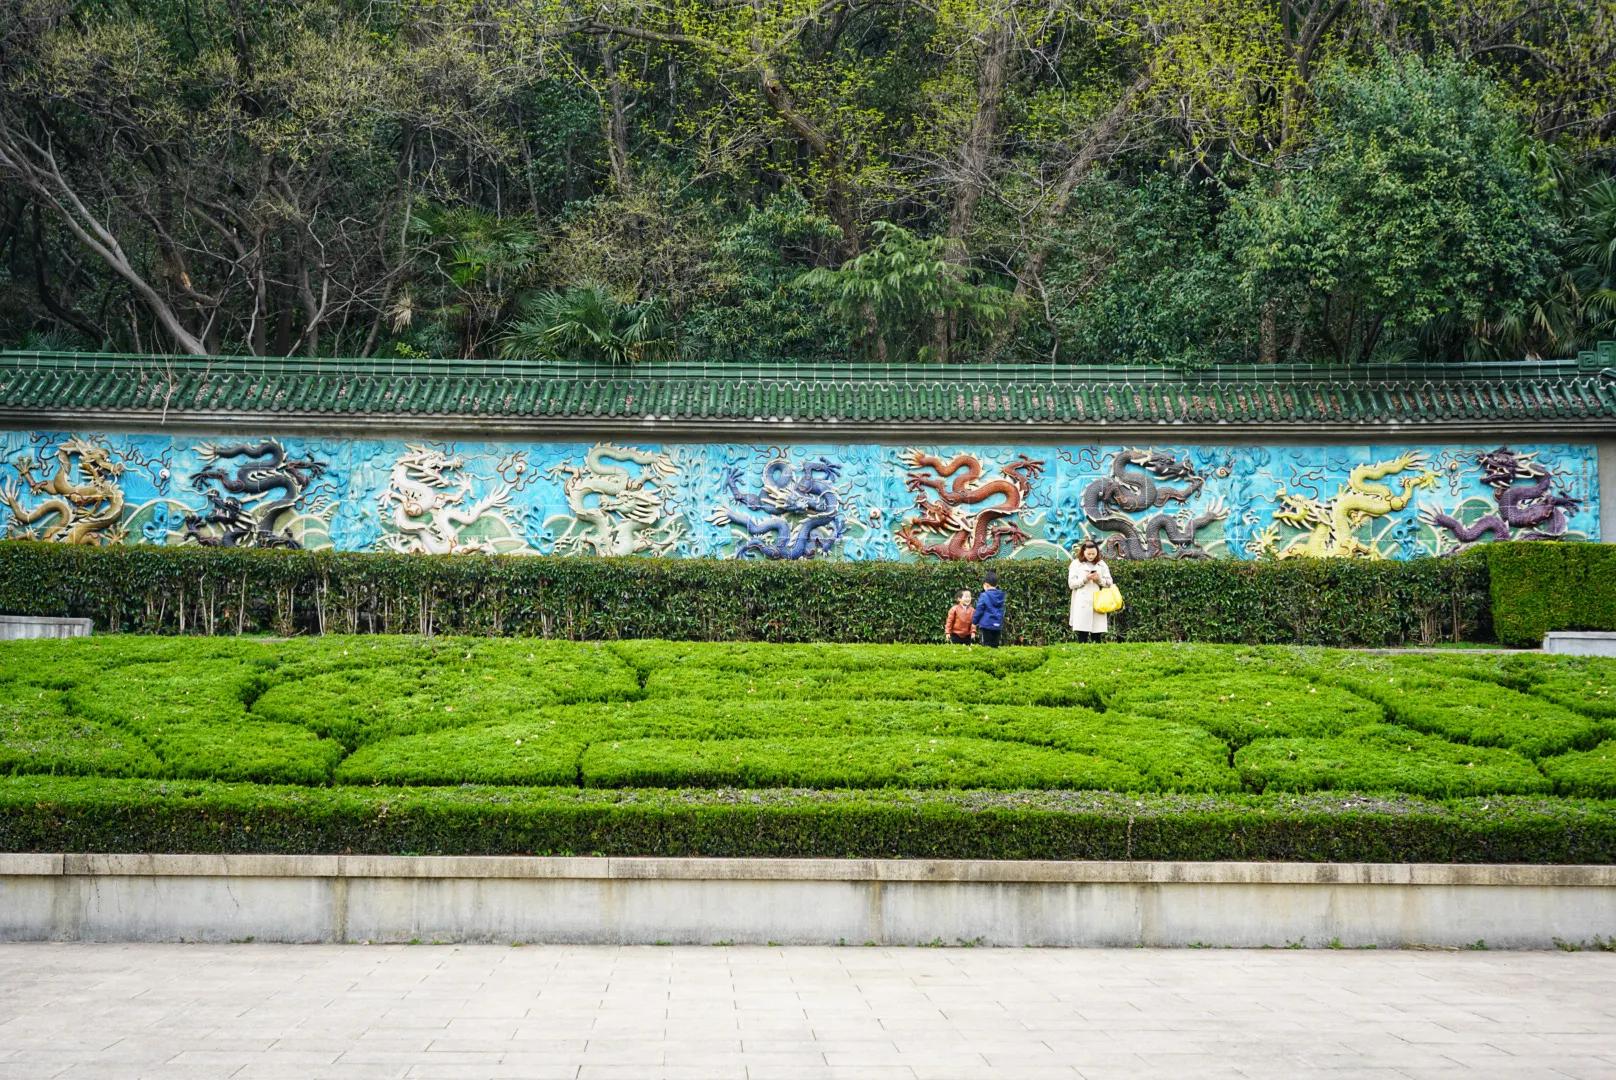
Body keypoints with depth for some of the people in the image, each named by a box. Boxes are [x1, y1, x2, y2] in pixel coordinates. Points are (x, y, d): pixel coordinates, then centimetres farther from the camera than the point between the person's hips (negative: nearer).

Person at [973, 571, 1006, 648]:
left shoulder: (984, 596, -11)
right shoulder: (1001, 596, 6)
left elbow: (979, 611, -8)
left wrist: (974, 621, 7)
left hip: (986, 625, -5)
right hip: (997, 626, 5)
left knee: (987, 645, -1)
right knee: (995, 645, 11)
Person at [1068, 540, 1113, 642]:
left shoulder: (1101, 564, 12)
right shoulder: (1076, 564, 5)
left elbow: (1109, 583, 10)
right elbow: (1071, 584, 0)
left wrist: (1099, 580, -9)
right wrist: (1085, 579, -12)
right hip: (1082, 603, -2)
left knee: (1096, 635, 0)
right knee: (1082, 634, -7)